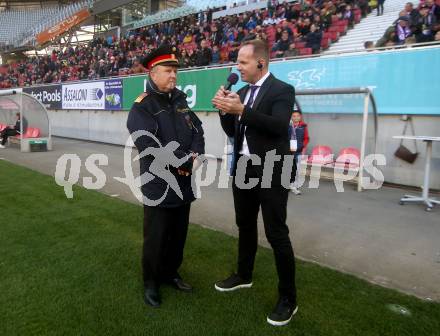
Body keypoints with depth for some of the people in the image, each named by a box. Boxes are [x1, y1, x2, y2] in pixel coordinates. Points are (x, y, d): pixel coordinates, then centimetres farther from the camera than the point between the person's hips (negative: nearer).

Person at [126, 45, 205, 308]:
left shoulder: (180, 101, 11)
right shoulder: (142, 107, -11)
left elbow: (198, 130, 9)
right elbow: (150, 146, -22)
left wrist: (195, 155, -11)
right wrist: (186, 162, -17)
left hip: (184, 182, 7)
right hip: (159, 185, -6)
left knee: (179, 234, 17)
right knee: (156, 238, 6)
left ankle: (171, 273, 37)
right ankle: (151, 283, 26)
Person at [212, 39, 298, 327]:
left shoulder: (282, 90, -9)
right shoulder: (242, 92, 11)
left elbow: (279, 126, -25)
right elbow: (232, 132, 9)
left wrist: (242, 110, -30)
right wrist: (225, 110, -9)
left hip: (270, 173, -7)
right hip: (243, 170, 7)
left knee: (277, 233, -1)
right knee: (245, 226, 19)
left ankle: (288, 297, 14)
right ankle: (244, 275, 40)